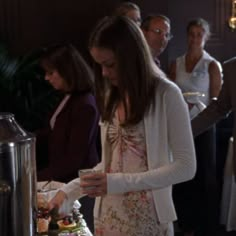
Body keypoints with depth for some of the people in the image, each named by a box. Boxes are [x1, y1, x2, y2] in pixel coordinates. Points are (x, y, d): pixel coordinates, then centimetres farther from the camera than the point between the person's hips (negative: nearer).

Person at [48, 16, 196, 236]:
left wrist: (118, 183, -20)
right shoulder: (111, 97, 7)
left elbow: (185, 167, -15)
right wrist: (69, 191, 3)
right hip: (108, 215, 6)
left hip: (147, 217, -6)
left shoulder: (166, 95, -13)